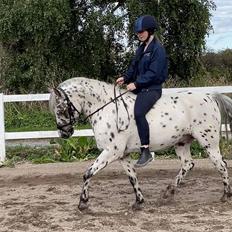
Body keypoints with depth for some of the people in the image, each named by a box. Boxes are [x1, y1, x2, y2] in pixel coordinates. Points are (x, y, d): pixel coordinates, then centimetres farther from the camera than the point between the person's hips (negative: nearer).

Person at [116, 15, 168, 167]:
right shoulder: (141, 48, 16)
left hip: (152, 89, -10)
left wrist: (136, 84, -22)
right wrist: (125, 78, 0)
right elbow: (134, 67, 18)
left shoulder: (158, 49, -10)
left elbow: (153, 73, -18)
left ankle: (146, 152, -27)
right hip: (139, 87, 10)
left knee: (138, 112, -31)